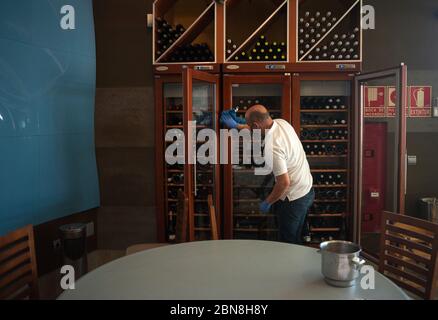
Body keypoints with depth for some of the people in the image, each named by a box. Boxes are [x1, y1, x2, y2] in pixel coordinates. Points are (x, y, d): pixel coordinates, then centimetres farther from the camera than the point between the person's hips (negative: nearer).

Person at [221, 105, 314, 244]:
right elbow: (260, 128, 20)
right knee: (297, 237, 23)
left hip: (294, 199, -9)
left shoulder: (272, 147, -31)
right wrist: (236, 125, 25)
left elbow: (284, 183, -28)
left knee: (288, 241, 9)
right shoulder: (281, 122, -4)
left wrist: (267, 203, -12)